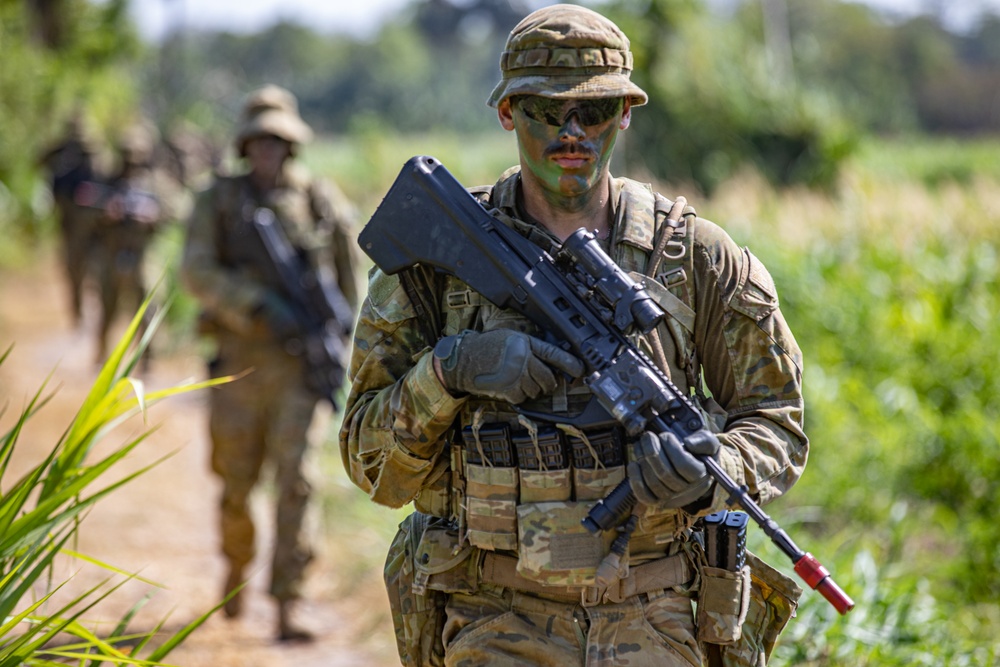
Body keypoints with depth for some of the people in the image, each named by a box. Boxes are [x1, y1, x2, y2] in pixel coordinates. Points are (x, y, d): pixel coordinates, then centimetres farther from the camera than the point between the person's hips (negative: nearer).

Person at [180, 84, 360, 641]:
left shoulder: (321, 201, 5)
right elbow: (197, 271, -7)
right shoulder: (221, 201, 4)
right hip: (242, 359, 1)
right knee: (236, 483, 10)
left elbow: (347, 278, 13)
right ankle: (237, 566, 39)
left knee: (294, 480, -10)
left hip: (301, 364, -1)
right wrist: (259, 304, -19)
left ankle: (288, 605, -10)